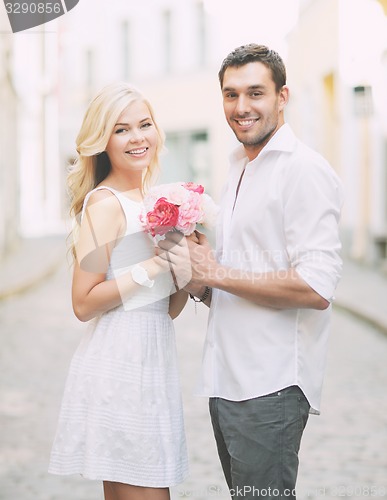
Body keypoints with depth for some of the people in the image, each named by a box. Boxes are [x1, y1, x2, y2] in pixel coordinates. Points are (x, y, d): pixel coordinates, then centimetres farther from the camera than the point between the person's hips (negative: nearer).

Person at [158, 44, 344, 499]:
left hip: (271, 387, -9)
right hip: (227, 381, 9)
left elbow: (316, 288, -22)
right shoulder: (239, 171, 17)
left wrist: (216, 274, -16)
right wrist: (199, 284, 2)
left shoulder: (304, 170, -12)